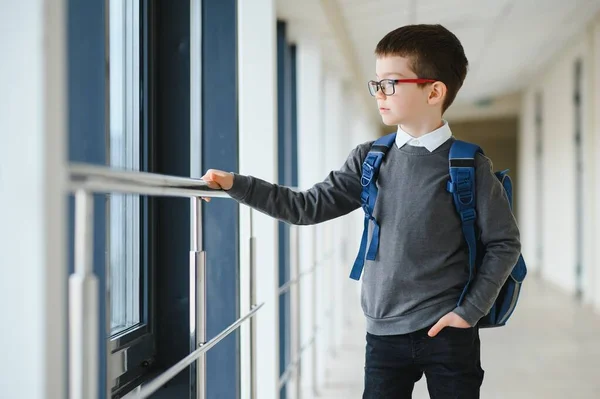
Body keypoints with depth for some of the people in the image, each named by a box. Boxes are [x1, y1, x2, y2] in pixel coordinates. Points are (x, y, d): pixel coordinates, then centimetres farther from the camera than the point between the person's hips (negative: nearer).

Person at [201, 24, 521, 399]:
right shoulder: (370, 159, 5)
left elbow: (504, 243, -2)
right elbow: (308, 207, 2)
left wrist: (471, 310, -8)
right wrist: (235, 184, -5)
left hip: (446, 331, -3)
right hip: (384, 333, 3)